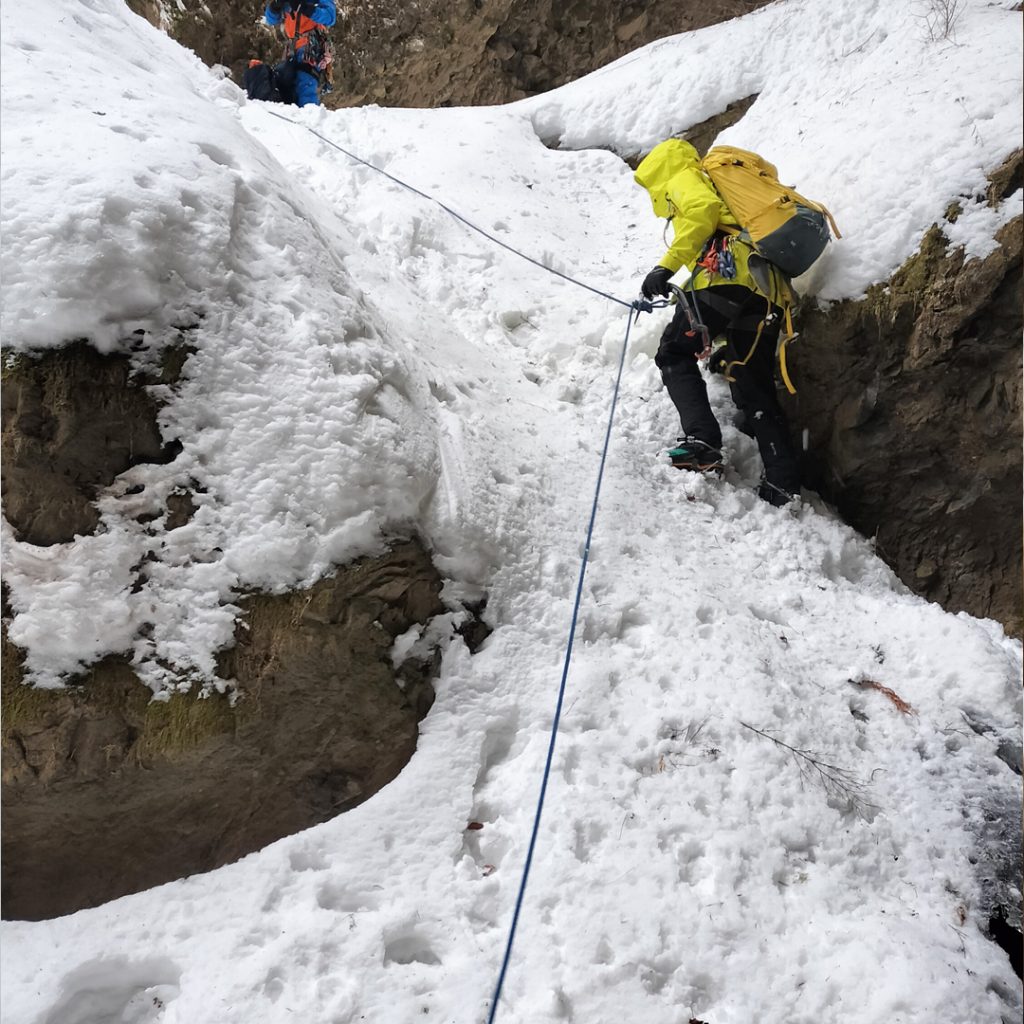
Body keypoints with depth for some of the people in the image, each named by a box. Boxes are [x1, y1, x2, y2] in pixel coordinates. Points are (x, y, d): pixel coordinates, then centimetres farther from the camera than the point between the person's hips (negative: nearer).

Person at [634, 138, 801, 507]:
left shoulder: (684, 179, 15)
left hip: (727, 274, -8)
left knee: (674, 354, 5)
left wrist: (667, 265, -14)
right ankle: (783, 483, 5)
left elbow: (704, 209, -10)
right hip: (768, 292, 8)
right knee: (755, 390, 11)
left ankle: (702, 439, -15)